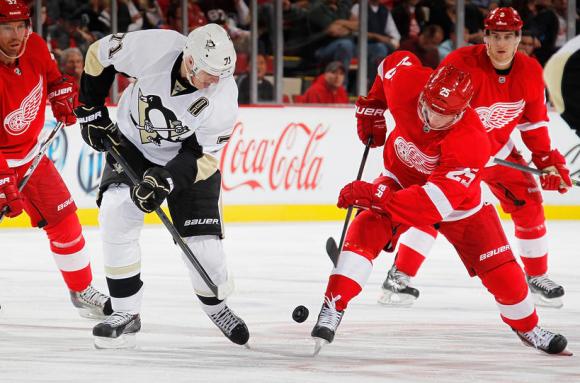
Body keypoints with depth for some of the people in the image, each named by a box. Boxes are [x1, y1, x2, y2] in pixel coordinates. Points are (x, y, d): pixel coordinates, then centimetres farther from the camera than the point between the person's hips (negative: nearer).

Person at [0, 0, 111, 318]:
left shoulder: (35, 47, -14)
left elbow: (51, 75, 14)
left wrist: (63, 96, -2)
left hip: (28, 154, 6)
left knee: (63, 219, 9)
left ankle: (82, 291, 28)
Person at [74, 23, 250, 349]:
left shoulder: (222, 96, -29)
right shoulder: (152, 48, -30)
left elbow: (203, 157, -21)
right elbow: (99, 56, -10)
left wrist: (166, 181, -35)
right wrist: (91, 111, -6)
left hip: (190, 156, -1)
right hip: (132, 146, 1)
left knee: (203, 242, -7)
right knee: (116, 213, -23)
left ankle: (216, 306, 27)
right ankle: (127, 313, -13)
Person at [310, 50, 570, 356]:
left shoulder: (472, 141, -40)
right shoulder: (406, 82, -30)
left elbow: (438, 199, -46)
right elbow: (395, 61, -3)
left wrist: (379, 197, -53)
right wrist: (372, 108, -1)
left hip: (458, 197, -2)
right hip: (402, 178, 2)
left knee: (501, 270, -1)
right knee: (366, 230, -25)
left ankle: (527, 327, 27)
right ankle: (332, 309, -25)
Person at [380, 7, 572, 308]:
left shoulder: (530, 72, -8)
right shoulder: (461, 64, -26)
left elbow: (534, 124, 4)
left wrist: (549, 161, 1)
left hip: (499, 152, 5)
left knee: (529, 208, 3)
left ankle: (537, 277, 23)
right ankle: (399, 277, -16)